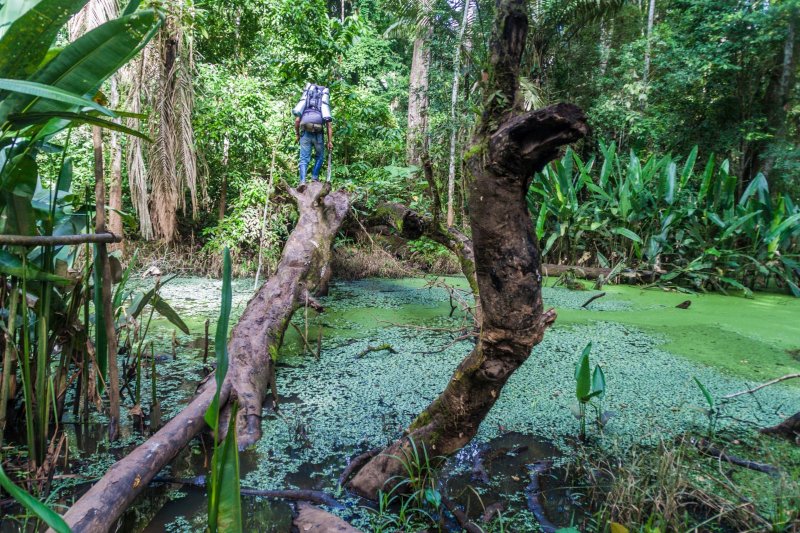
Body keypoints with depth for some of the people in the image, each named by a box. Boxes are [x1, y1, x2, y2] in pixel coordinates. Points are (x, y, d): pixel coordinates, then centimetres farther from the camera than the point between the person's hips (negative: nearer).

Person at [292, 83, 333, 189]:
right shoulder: (325, 106, 21)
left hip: (305, 133, 0)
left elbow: (297, 120, 9)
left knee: (304, 159, 1)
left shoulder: (304, 106, 22)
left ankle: (302, 181, -16)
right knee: (320, 156, 21)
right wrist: (330, 141, 10)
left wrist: (297, 134, 17)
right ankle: (315, 177, 13)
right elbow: (329, 126, 11)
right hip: (318, 133, 0)